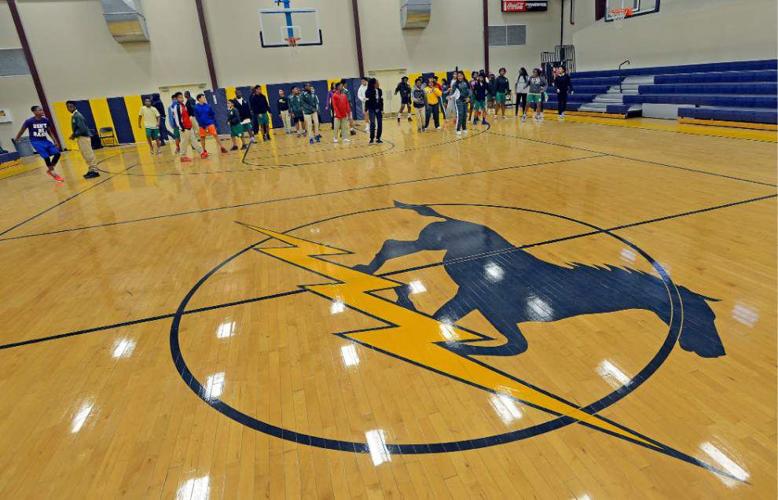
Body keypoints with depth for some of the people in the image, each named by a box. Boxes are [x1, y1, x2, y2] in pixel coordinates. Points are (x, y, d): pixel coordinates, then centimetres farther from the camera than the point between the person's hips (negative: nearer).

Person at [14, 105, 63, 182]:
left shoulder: (45, 120, 1)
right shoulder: (29, 121, -13)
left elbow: (49, 132, 13)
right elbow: (21, 131, -2)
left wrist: (55, 141, 6)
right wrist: (15, 141, 5)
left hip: (45, 140, 5)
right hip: (36, 142, -5)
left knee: (57, 153, -7)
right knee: (46, 156, -15)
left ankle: (50, 170, 12)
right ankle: (53, 173, 1)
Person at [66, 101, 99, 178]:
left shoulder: (77, 116, -15)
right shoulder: (74, 116, 15)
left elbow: (83, 129, -22)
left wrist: (74, 135, -14)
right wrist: (74, 134, 9)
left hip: (83, 137, -10)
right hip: (81, 138, 10)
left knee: (88, 155, -9)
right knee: (86, 155, 12)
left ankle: (94, 171, -7)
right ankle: (91, 170, 16)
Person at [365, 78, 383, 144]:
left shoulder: (380, 91, 4)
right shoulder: (368, 92, -9)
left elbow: (381, 101, 9)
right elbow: (367, 101, -7)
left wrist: (382, 109, 7)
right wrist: (366, 110, -9)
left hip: (378, 109, 4)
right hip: (371, 109, -4)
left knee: (380, 124, 2)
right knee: (372, 124, -8)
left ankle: (378, 138, 10)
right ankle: (371, 138, 2)